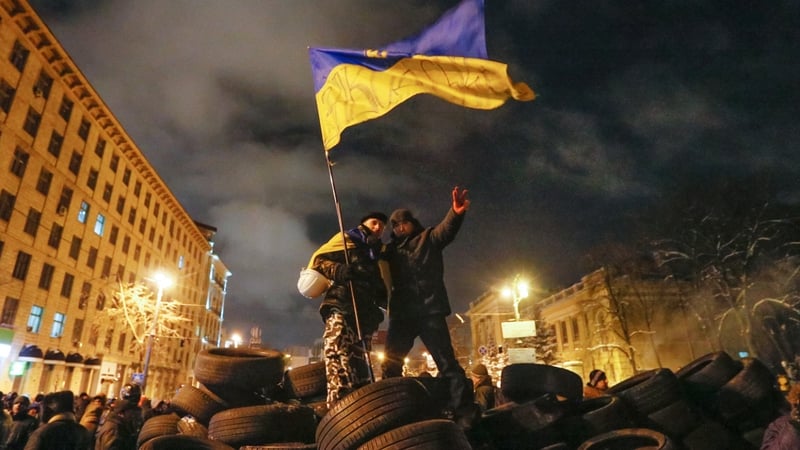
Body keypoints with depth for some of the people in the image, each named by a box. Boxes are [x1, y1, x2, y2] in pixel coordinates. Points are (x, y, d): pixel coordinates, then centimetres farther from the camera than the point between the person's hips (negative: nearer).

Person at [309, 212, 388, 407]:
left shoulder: (377, 254, 28)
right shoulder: (346, 239, 11)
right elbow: (318, 259, 1)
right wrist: (337, 270, -18)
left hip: (364, 314, 7)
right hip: (340, 308, -7)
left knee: (360, 367, 7)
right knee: (339, 362, -20)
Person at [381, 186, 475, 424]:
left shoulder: (428, 238, 11)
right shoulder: (391, 249, 22)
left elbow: (446, 230, -10)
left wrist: (456, 213, -32)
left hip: (430, 308, -4)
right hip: (402, 312, 4)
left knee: (446, 361, -4)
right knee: (390, 364, 3)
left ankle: (464, 410, -3)